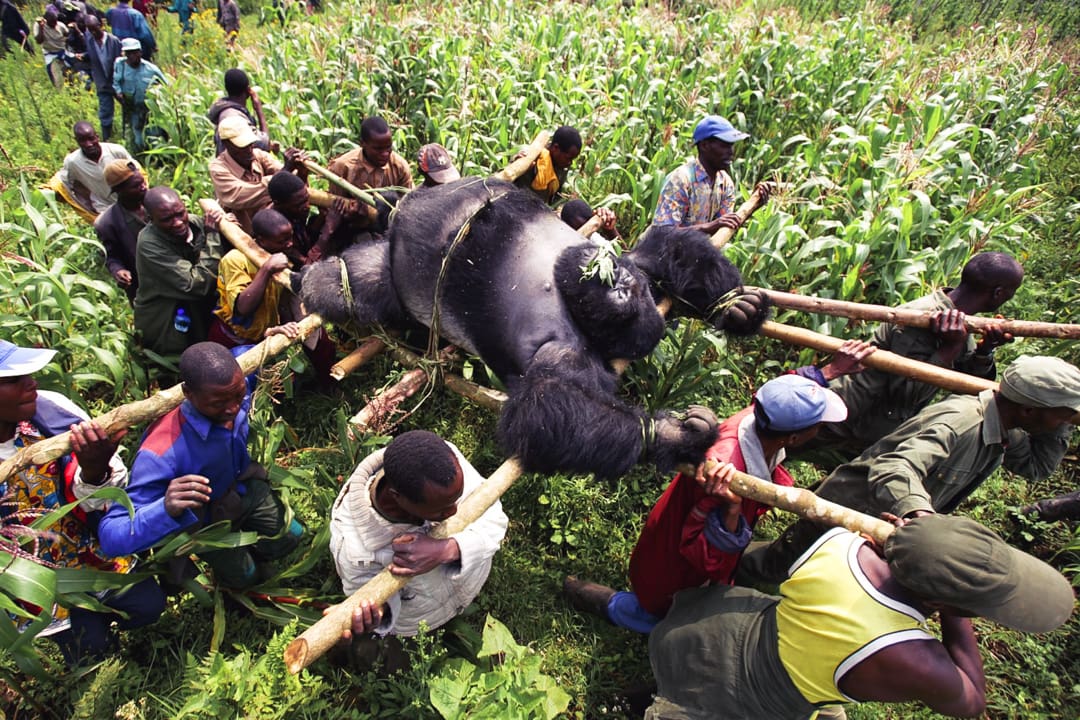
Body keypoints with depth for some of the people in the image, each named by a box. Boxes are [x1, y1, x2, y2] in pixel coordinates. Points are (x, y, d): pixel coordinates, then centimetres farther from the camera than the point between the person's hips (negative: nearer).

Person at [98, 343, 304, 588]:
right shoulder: (161, 452, -46)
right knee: (243, 576, 10)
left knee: (289, 539, 15)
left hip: (244, 486, 4)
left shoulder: (237, 391, -30)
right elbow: (110, 535, -45)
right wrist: (165, 509, -61)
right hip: (203, 518, -4)